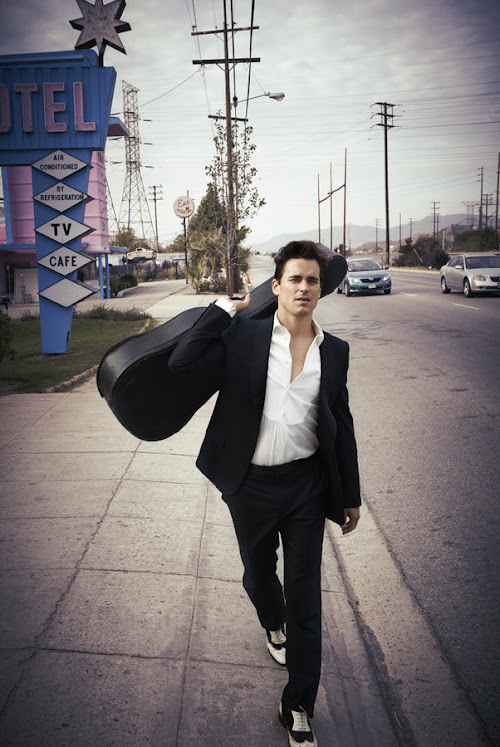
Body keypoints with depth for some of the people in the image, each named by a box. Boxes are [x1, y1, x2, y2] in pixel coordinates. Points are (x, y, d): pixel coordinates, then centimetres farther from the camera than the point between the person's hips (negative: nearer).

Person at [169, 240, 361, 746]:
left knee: (305, 595, 6)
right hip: (251, 486, 0)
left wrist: (350, 495, 9)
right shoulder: (244, 336, -6)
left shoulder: (334, 351, 2)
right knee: (258, 575, 21)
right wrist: (225, 308, -13)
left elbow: (341, 425, 8)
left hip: (306, 485, 1)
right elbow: (181, 363, -19)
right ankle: (274, 625, 57)